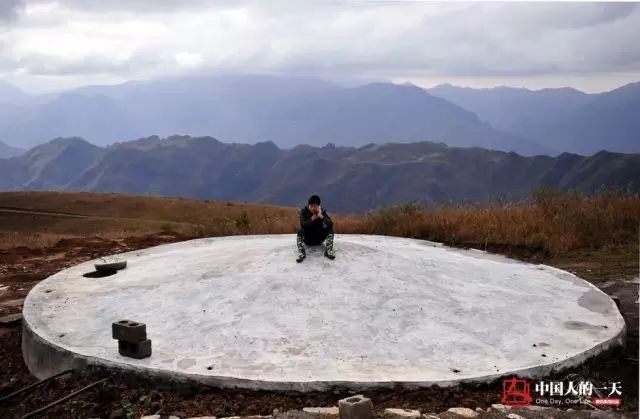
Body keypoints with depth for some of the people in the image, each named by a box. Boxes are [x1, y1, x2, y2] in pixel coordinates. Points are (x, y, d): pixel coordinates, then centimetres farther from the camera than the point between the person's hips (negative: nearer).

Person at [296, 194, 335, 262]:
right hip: (307, 239, -2)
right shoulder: (304, 211, -11)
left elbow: (330, 223, -21)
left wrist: (321, 216, -31)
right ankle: (301, 253, -31)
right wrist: (313, 217, -28)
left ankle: (328, 250, -21)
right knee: (300, 231, -31)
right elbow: (303, 224, -27)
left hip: (319, 239, 2)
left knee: (329, 228, -20)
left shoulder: (322, 211, -7)